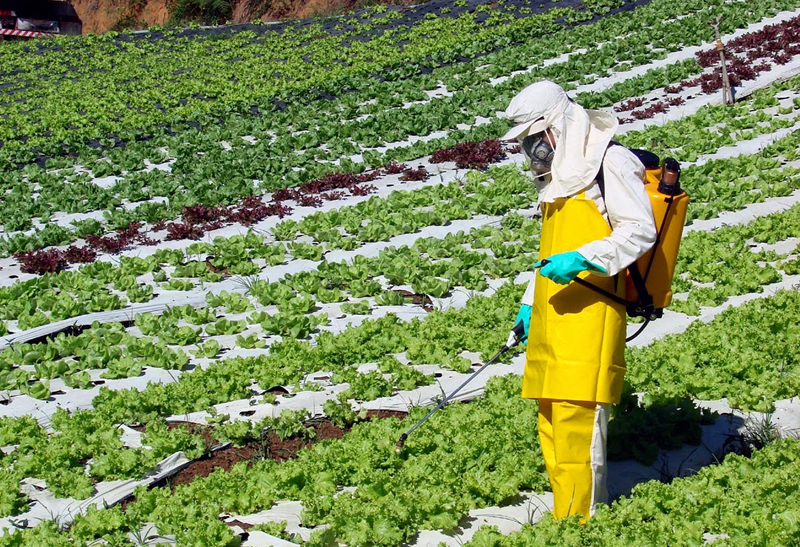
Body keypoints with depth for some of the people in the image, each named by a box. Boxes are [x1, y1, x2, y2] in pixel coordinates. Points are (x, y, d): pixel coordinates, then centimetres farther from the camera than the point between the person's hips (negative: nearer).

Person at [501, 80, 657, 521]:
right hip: (550, 321, 9)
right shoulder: (558, 177, 25)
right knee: (551, 423, 7)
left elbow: (640, 231, -13)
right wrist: (529, 303, 27)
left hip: (589, 315, -9)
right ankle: (567, 521, 13)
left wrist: (581, 259, -22)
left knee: (577, 417, -13)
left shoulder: (610, 162, -4)